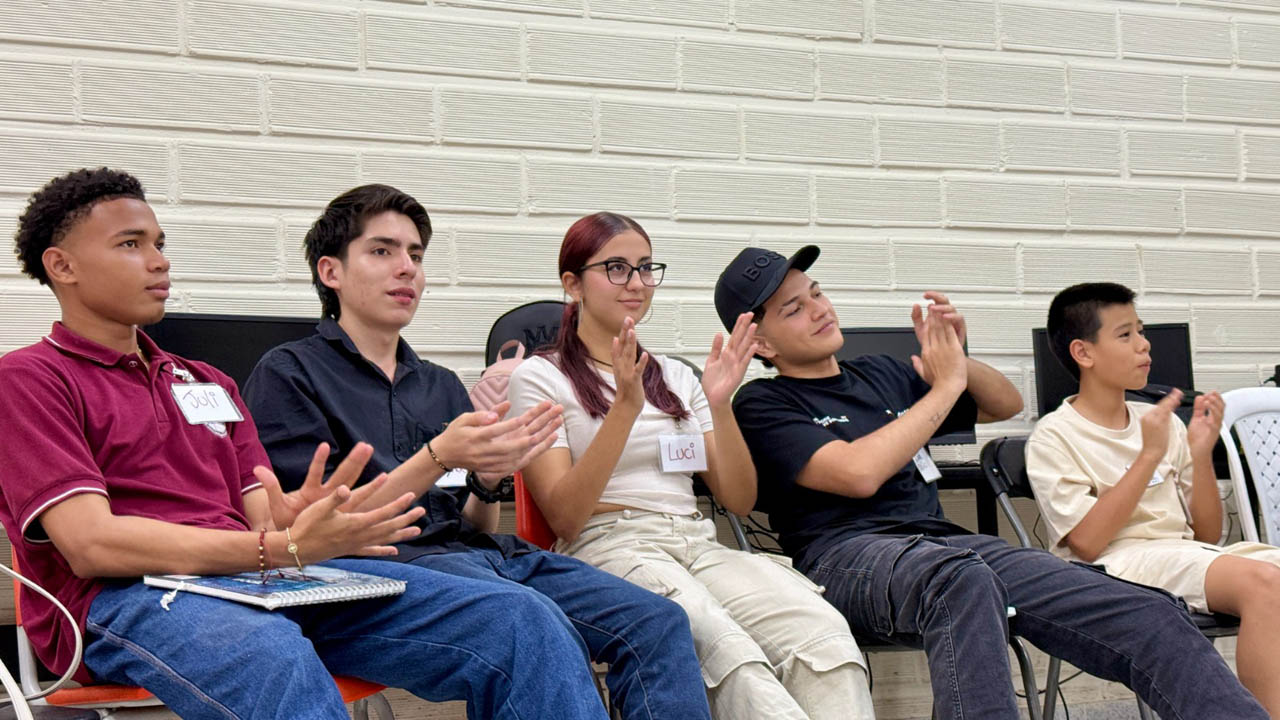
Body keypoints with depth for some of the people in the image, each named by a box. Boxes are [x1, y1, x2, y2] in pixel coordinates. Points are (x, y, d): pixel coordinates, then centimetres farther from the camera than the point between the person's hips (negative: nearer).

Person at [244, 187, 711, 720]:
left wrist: (488, 480, -3)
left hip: (493, 556, 6)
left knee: (658, 622, -19)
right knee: (538, 623, -36)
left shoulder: (441, 386, 27)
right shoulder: (288, 373, 9)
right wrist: (438, 459, -14)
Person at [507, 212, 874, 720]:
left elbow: (739, 500, 16)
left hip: (700, 545, 5)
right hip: (608, 549, -5)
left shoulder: (676, 378, 24)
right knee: (728, 652, -39)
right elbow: (564, 517, -5)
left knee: (823, 632, -30)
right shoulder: (539, 377, 9)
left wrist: (720, 406, 0)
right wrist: (625, 408, -14)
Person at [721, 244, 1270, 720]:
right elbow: (858, 473, -10)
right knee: (961, 579, -44)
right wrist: (945, 385, 0)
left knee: (1152, 617, -17)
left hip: (948, 543, 6)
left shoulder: (881, 375, 26)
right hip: (847, 554, -6)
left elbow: (1006, 405, 35)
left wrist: (957, 359, 13)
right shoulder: (763, 405, 7)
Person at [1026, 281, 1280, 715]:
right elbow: (1088, 543, -12)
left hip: (1187, 556, 6)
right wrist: (1149, 456, -13)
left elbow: (1206, 535, 15)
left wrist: (1201, 455, -1)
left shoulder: (1162, 422, 16)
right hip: (1115, 566, -6)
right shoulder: (1054, 437, 0)